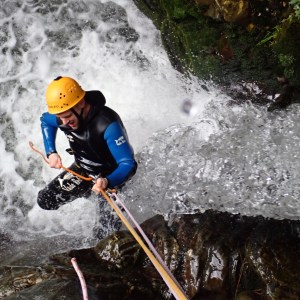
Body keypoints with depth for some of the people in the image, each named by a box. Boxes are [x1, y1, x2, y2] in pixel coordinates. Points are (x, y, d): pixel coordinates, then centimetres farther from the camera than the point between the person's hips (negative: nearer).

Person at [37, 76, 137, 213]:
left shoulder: (107, 124, -39)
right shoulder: (63, 114, -19)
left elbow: (129, 165, -39)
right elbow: (45, 121, 8)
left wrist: (107, 182, -59)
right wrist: (51, 153, -5)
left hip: (109, 175, -5)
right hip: (81, 171, 6)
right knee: (44, 200, 5)